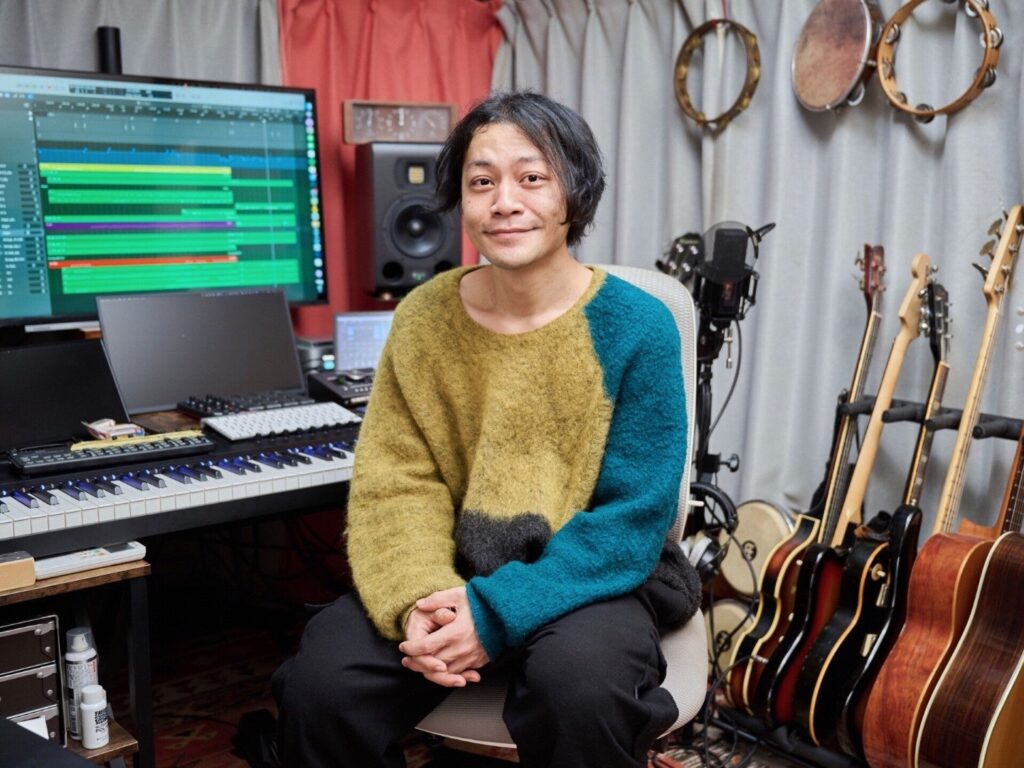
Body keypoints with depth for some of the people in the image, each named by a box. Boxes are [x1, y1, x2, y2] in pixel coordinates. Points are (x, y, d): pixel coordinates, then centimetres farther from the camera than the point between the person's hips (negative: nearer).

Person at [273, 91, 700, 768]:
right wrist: (417, 599, -22)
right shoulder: (422, 318, -3)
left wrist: (499, 611, -25)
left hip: (593, 577, -2)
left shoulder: (636, 325, -13)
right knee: (320, 686, -18)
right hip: (453, 575, 3)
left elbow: (635, 517, -15)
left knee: (581, 689, -34)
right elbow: (395, 484, -2)